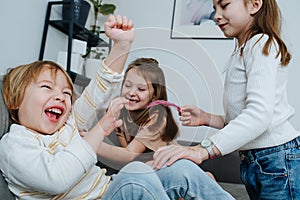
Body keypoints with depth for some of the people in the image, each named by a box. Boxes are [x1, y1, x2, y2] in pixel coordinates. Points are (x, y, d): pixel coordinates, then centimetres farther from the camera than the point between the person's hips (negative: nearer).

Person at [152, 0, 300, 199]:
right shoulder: (241, 53, 18)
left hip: (279, 161, -8)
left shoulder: (261, 44, -9)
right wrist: (206, 118, 1)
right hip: (253, 164, 8)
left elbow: (259, 114, -25)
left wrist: (203, 150, -33)